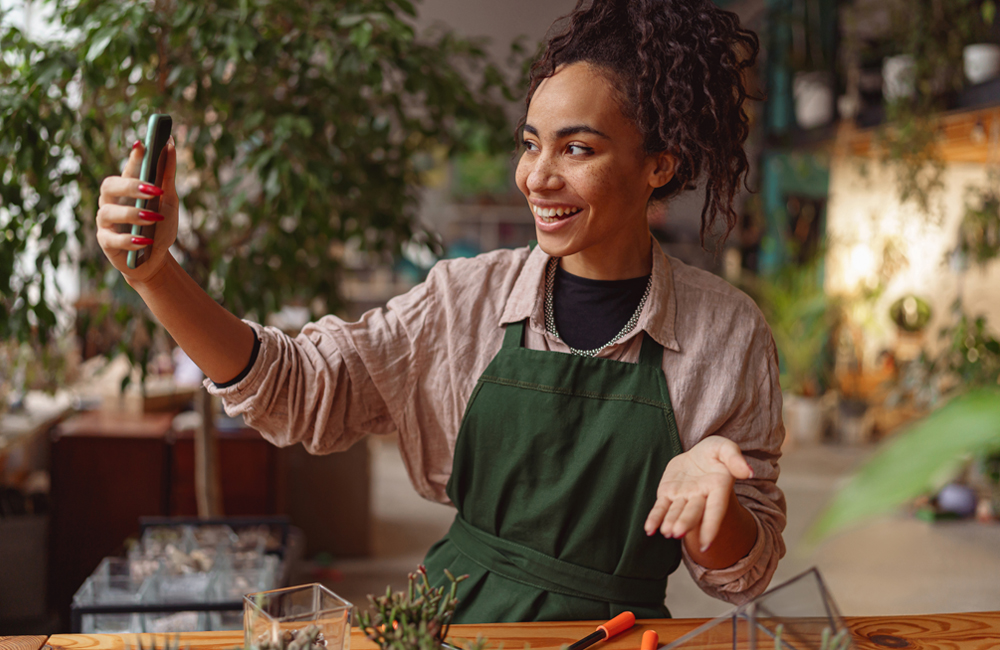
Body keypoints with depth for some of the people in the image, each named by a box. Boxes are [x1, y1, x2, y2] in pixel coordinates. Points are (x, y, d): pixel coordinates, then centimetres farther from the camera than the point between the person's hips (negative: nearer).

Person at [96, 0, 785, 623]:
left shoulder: (727, 334, -5)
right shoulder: (468, 296, 0)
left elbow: (744, 574, 0)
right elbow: (301, 391, -4)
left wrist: (706, 491, -22)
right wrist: (158, 274, -17)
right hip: (457, 616, 1)